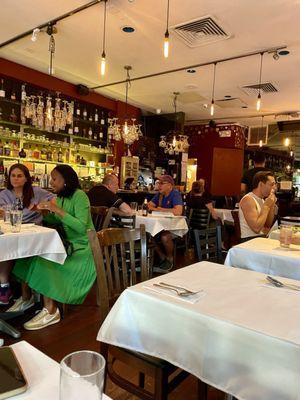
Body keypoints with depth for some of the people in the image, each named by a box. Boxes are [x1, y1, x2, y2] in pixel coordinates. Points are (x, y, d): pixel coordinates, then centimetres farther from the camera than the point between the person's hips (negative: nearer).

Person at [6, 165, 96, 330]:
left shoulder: (79, 196, -15)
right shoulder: (61, 197, 10)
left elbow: (81, 227, -24)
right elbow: (57, 222, 16)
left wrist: (58, 210, -25)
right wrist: (44, 212, 0)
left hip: (82, 247, -8)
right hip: (68, 243, 8)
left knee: (42, 260, -24)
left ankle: (50, 310, -14)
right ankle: (26, 298, 8)